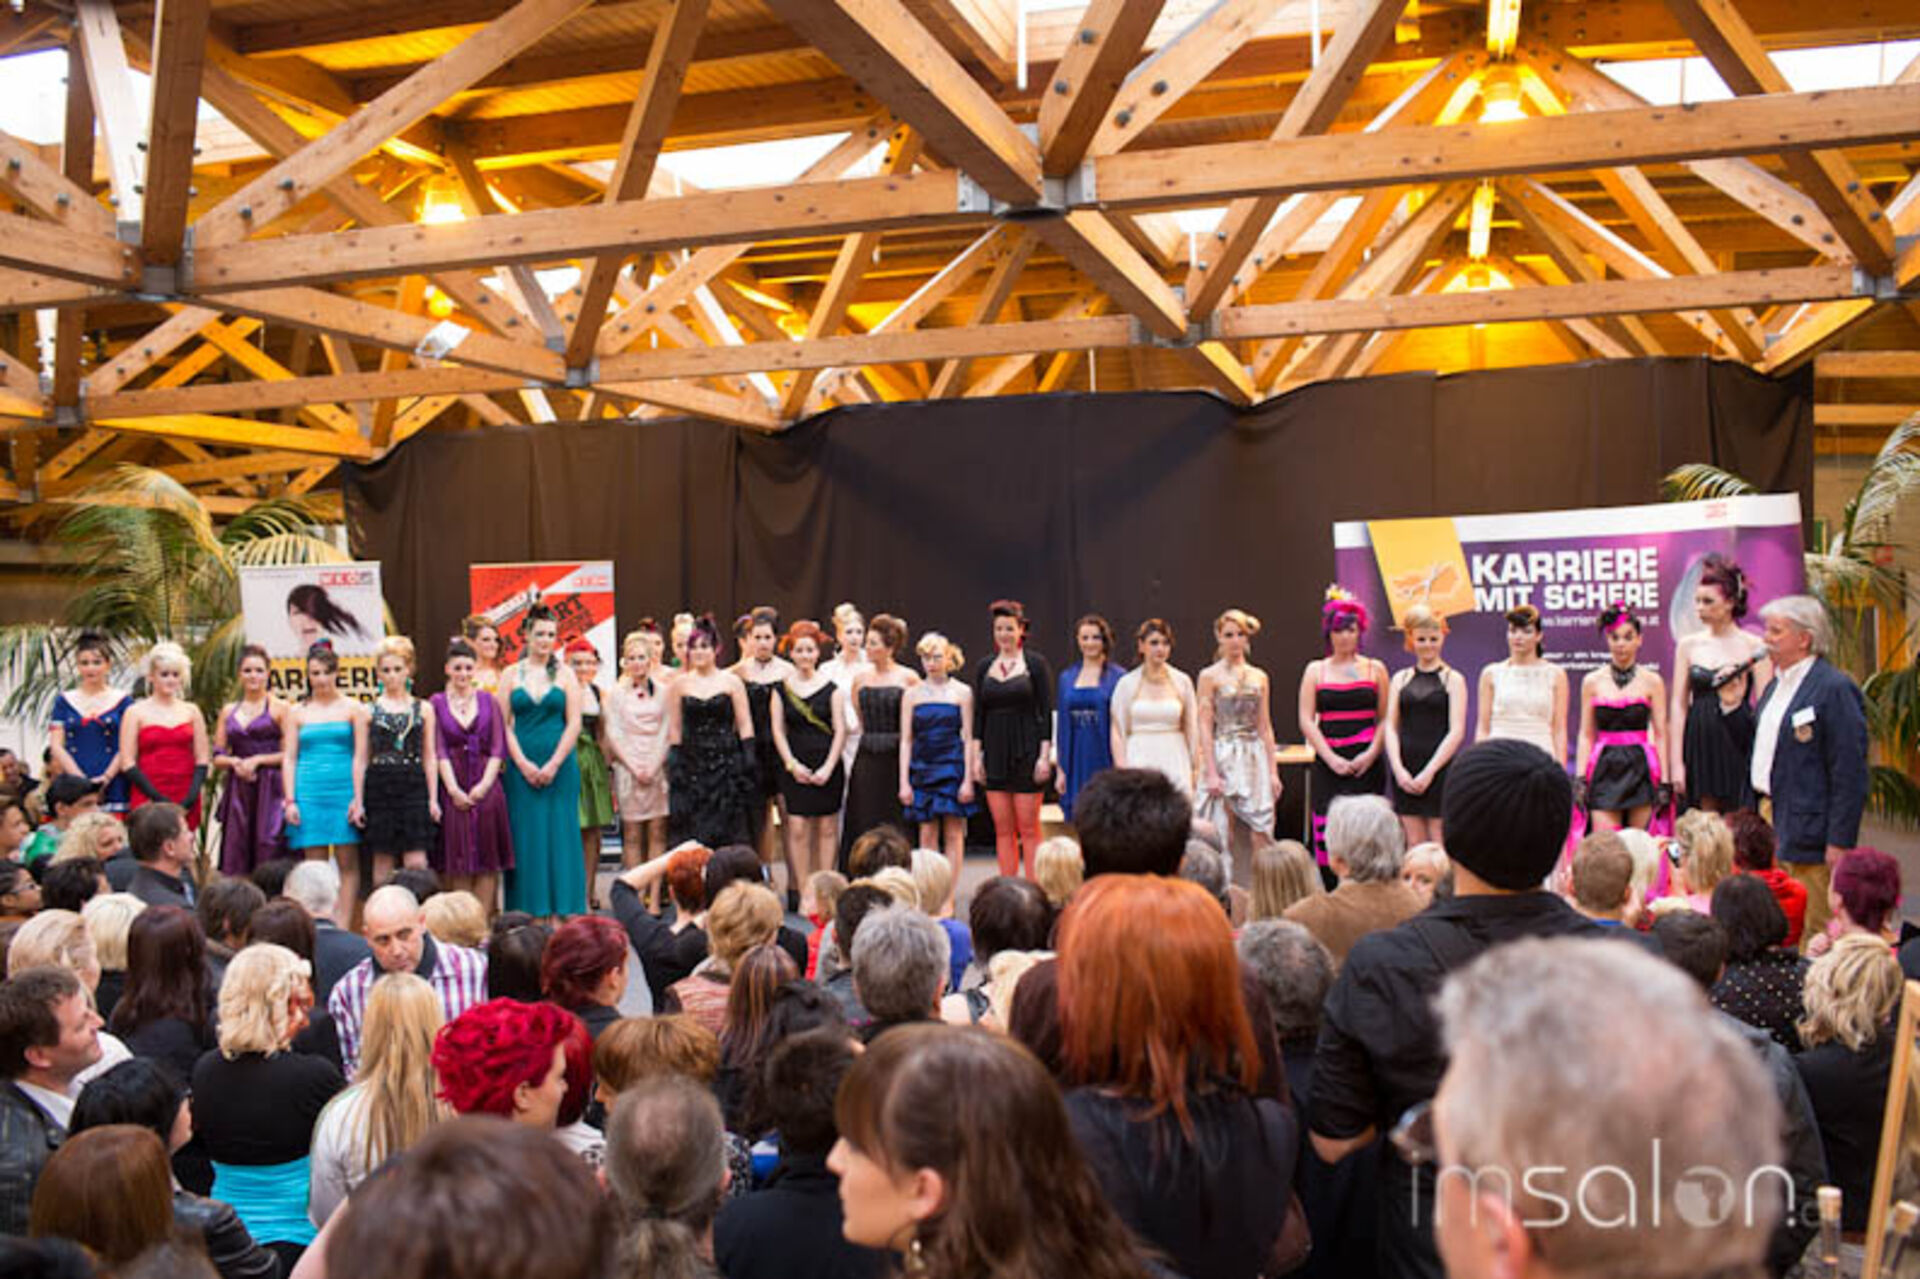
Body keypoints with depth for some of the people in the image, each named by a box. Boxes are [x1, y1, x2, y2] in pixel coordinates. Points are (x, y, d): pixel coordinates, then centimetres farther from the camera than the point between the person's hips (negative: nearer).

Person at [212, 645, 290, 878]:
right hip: (238, 791, 4)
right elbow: (217, 757, 13)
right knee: (235, 857, 1)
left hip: (270, 791, -4)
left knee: (268, 855, -8)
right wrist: (234, 762, -6)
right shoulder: (228, 711, 15)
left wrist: (257, 760, -11)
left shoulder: (279, 708, 2)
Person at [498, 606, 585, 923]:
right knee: (525, 837, 1)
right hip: (521, 768, 0)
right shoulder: (511, 674, 7)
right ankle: (529, 913, 6)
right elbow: (503, 724, 2)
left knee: (559, 835, -1)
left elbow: (574, 724, 1)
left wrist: (553, 765, -9)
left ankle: (558, 913, 3)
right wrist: (524, 764, -9)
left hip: (560, 768, 0)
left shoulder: (565, 674, 6)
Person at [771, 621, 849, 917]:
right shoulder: (781, 689, 4)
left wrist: (828, 767, -9)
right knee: (797, 829, -4)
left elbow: (840, 731, -1)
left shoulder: (831, 688, 1)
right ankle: (803, 892, 3)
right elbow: (778, 730, 4)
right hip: (795, 767, 1)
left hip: (827, 766, 0)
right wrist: (792, 764, -7)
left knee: (827, 829, 3)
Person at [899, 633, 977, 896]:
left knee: (953, 833, -1)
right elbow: (906, 740, 6)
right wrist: (904, 782, -1)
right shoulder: (912, 694, 7)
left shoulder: (961, 692, 2)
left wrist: (968, 779, -7)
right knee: (927, 833, 3)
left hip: (952, 767, -2)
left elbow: (968, 738, 1)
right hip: (922, 768, 2)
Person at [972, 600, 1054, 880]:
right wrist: (976, 756, 4)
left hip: (1026, 750, -4)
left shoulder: (1035, 664, -2)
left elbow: (1046, 712, -4)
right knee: (1003, 828, 6)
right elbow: (978, 713, 10)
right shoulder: (984, 666, 9)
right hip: (995, 752, 4)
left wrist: (1045, 755, -11)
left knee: (1028, 828, -2)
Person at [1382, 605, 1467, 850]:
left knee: (1440, 845, -3)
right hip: (1405, 772, 3)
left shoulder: (1453, 679, 2)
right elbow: (1391, 727, 6)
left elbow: (1456, 731, -5)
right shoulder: (1400, 679, 11)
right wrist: (1398, 769, -8)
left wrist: (1429, 772, -13)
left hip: (1439, 770, -3)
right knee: (1413, 844, 5)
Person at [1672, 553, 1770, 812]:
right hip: (1700, 746, 2)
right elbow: (1678, 705, 5)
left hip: (1739, 745, -2)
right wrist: (1676, 762, 1)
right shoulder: (1688, 644, 8)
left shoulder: (1753, 646, 0)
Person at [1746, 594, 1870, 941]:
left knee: (1812, 935, -2)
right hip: (1766, 815, 8)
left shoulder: (1835, 688, -13)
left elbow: (1850, 773, -16)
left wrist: (1839, 843, -18)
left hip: (1805, 832, -8)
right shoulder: (1776, 684, 15)